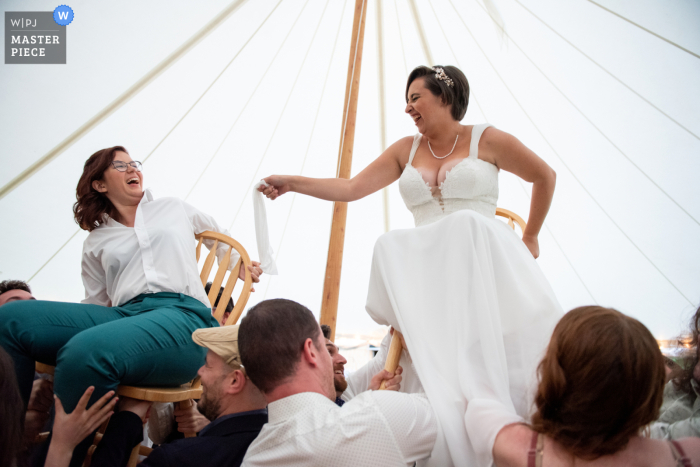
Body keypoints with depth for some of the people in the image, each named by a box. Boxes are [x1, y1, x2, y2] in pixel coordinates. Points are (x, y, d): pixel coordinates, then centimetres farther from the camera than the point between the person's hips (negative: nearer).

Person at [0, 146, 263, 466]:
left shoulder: (175, 210, 25)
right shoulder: (96, 242, 25)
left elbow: (219, 236, 42)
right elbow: (96, 304, 21)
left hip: (183, 316, -3)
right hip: (122, 316, 3)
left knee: (84, 351, -37)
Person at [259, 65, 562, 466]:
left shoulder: (486, 140, 8)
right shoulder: (407, 150, 20)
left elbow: (545, 177, 18)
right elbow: (351, 188, 12)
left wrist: (529, 239, 19)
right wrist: (291, 183, 3)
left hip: (482, 258, -3)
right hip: (430, 267, 3)